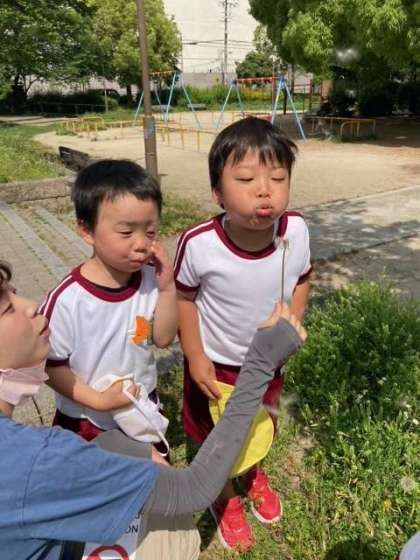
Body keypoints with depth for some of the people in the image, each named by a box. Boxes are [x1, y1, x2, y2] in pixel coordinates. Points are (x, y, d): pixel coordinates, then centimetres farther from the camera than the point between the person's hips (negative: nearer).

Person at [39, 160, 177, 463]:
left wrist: (167, 288, -24)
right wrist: (97, 400, -22)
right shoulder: (67, 299, -28)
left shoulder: (150, 278, -18)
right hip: (86, 422, -2)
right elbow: (50, 365, -16)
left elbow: (163, 338, -11)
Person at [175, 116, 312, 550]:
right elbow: (183, 297, -15)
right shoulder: (198, 243, -34)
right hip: (214, 363, -2)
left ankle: (254, 474, 66)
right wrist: (195, 358, -15)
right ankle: (225, 499, 57)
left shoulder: (296, 230, -25)